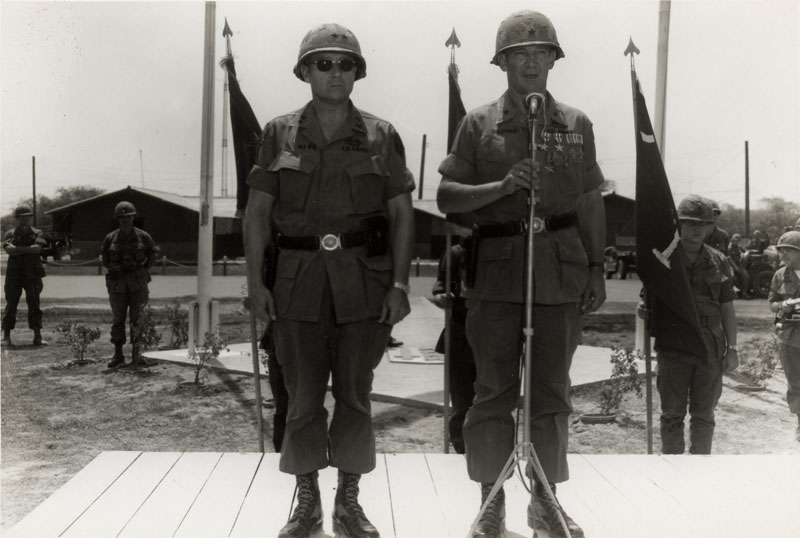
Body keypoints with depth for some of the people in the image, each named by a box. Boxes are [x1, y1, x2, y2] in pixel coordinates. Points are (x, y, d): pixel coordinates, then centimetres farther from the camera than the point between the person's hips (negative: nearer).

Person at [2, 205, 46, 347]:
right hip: (14, 274, 0)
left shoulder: (37, 233, 6)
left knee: (34, 304, 1)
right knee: (11, 304, 1)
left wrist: (18, 248, -12)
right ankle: (6, 337, 6)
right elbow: (8, 249, -13)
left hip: (32, 275, 0)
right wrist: (29, 249, -14)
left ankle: (37, 336, 3)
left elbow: (38, 248, -13)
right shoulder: (10, 234, 6)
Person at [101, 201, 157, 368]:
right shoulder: (110, 239, 3)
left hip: (138, 283, -1)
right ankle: (118, 355, 12)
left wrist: (140, 270, 3)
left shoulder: (143, 237, 1)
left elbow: (151, 257, 12)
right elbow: (106, 261, 12)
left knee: (137, 319, -4)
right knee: (118, 319, 4)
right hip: (117, 284, 1)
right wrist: (118, 269, 1)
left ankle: (136, 355, 0)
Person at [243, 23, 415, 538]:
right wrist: (255, 279, -3)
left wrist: (400, 283, -5)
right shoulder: (280, 134, 7)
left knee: (355, 394, 7)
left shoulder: (381, 136, 6)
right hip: (299, 281, 0)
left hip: (364, 280, 0)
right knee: (303, 397, 5)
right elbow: (257, 211, 6)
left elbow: (402, 213, 4)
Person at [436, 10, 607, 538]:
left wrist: (597, 269, 8)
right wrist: (503, 185, -14)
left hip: (562, 271, 2)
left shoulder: (577, 124, 11)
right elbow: (447, 197, 0)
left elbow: (592, 203, 13)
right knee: (495, 389, 3)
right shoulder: (479, 124, 5)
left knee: (552, 389, 8)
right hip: (496, 270, -1)